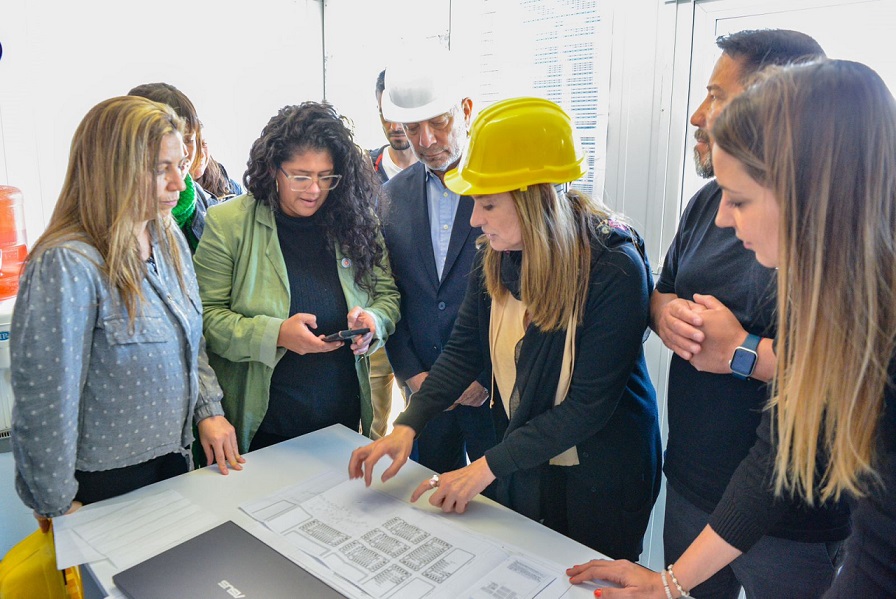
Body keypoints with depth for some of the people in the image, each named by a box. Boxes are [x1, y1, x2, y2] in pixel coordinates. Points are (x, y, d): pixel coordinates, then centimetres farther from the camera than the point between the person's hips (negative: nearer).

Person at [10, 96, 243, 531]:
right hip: (104, 479, -7)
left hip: (173, 453, 7)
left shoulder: (169, 239, -1)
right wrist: (58, 504, -14)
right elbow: (44, 401, -21)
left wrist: (208, 410, 0)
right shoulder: (66, 266, -25)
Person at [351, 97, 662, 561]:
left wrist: (488, 466, -24)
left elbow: (589, 403, -26)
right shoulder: (496, 257, -8)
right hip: (522, 465, 5)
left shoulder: (614, 269, -27)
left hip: (601, 476, -5)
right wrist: (407, 426, -17)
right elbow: (464, 350, -5)